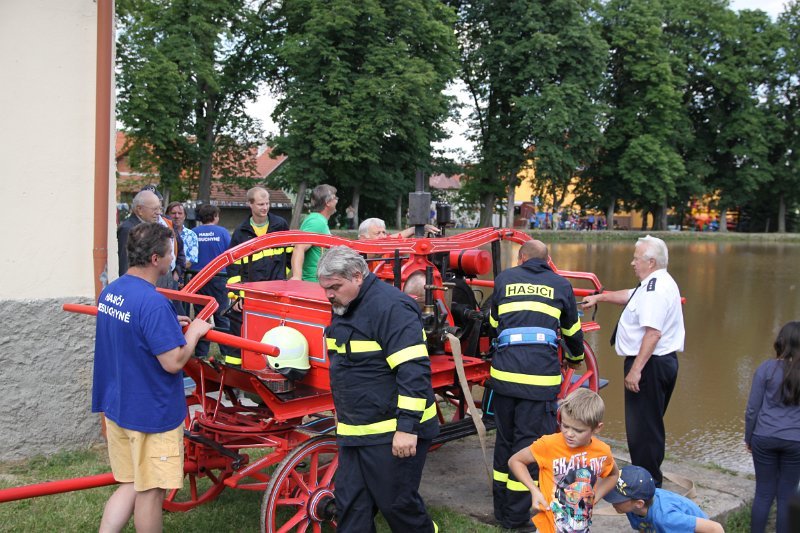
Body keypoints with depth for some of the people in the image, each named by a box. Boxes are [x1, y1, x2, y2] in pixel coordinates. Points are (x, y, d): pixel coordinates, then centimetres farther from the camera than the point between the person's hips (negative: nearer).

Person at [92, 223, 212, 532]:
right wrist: (193, 332, -9)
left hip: (116, 407, 8)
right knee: (151, 491, 8)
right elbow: (173, 362, -25)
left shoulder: (110, 292, 3)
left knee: (130, 485, 19)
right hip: (151, 415, -8)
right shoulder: (154, 304, -25)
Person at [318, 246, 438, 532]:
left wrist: (407, 427, -27)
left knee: (398, 504, 3)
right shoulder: (344, 309, 12)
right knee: (349, 504, 10)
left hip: (393, 434, -9)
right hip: (355, 432, 9)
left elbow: (413, 371, -24)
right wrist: (345, 420, 26)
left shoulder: (389, 306, -18)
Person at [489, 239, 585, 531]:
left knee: (504, 441, 15)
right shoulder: (561, 285, 13)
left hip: (504, 373, 2)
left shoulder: (504, 279, 15)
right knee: (529, 444, 4)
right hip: (541, 376, -2)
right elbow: (572, 331, 24)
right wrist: (575, 357, 45)